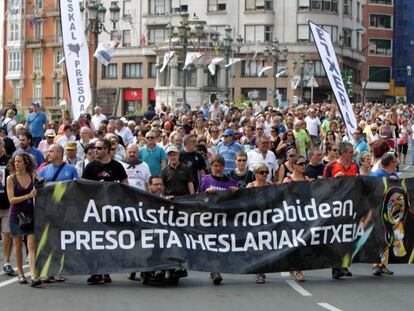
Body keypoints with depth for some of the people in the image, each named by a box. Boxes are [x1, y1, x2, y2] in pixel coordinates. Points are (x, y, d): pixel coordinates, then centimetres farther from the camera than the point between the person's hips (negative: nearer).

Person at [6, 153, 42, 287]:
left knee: (32, 245, -9)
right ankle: (20, 274, 24)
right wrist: (28, 196, -18)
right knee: (18, 245, 10)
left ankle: (33, 276, -15)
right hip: (16, 215, 0)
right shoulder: (11, 178, -3)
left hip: (30, 214, 1)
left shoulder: (32, 177, 2)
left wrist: (37, 192, -6)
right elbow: (11, 199, -10)